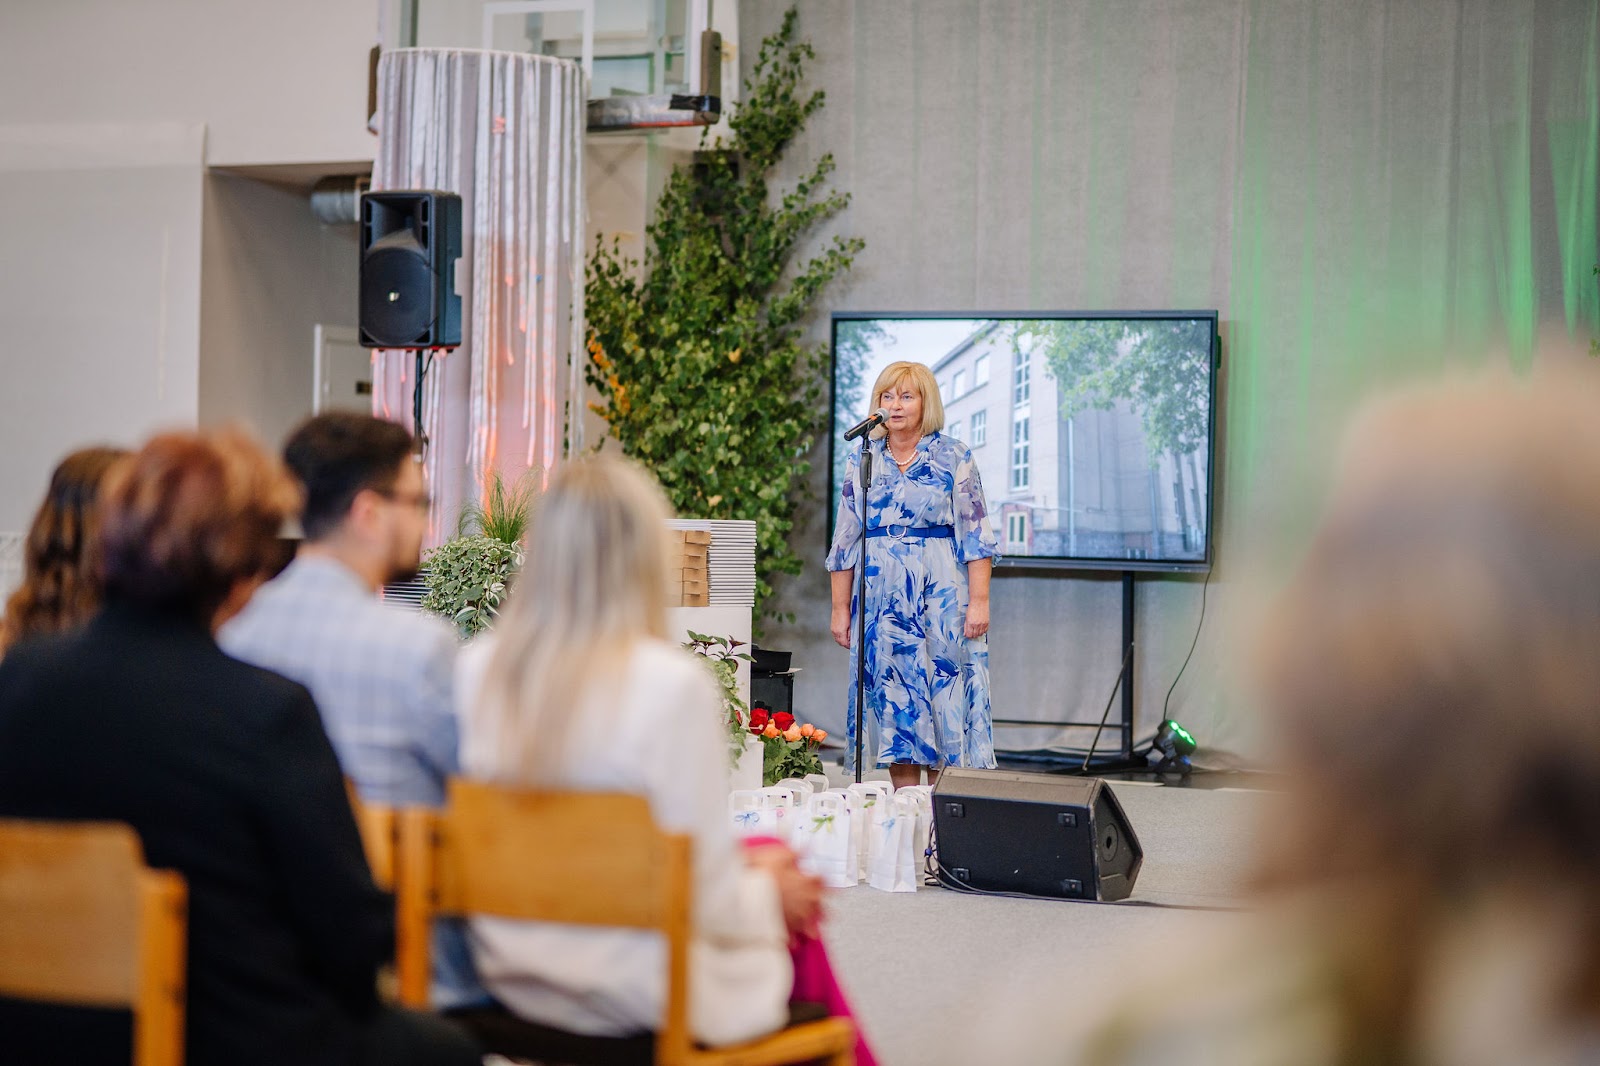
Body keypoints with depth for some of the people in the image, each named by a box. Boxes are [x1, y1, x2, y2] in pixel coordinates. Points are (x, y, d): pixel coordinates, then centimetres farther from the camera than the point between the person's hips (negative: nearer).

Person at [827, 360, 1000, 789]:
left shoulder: (954, 457, 1)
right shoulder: (863, 460, 9)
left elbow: (975, 535, -2)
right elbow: (846, 540, 10)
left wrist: (979, 600, -10)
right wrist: (840, 608, 7)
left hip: (943, 596, -2)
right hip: (883, 599, 3)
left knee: (944, 701, -2)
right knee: (893, 701, 3)